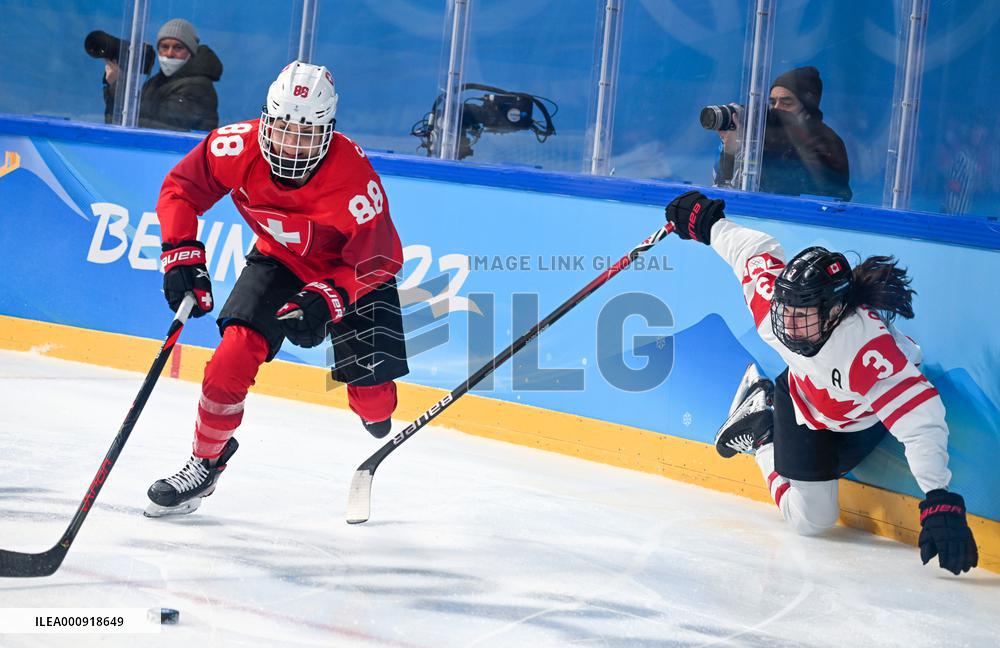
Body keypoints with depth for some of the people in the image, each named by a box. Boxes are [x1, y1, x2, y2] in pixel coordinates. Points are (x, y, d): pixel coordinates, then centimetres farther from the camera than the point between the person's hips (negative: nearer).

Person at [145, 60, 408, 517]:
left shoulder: (355, 176, -35)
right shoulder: (240, 147, -26)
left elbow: (376, 260, -27)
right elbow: (181, 187, -12)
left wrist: (323, 300, -40)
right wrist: (182, 255, -22)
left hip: (351, 269, -2)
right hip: (279, 259, 2)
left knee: (372, 396, -5)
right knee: (235, 352, -19)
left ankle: (376, 409, 36)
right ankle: (206, 461, 1)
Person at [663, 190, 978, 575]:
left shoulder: (872, 352, -48)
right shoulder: (771, 296, -34)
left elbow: (921, 422, -51)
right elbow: (756, 250, -11)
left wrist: (940, 502, -58)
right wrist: (705, 221, 8)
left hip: (862, 420, -2)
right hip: (802, 395, 2)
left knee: (812, 517, 3)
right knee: (809, 519, 3)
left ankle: (763, 433, 29)